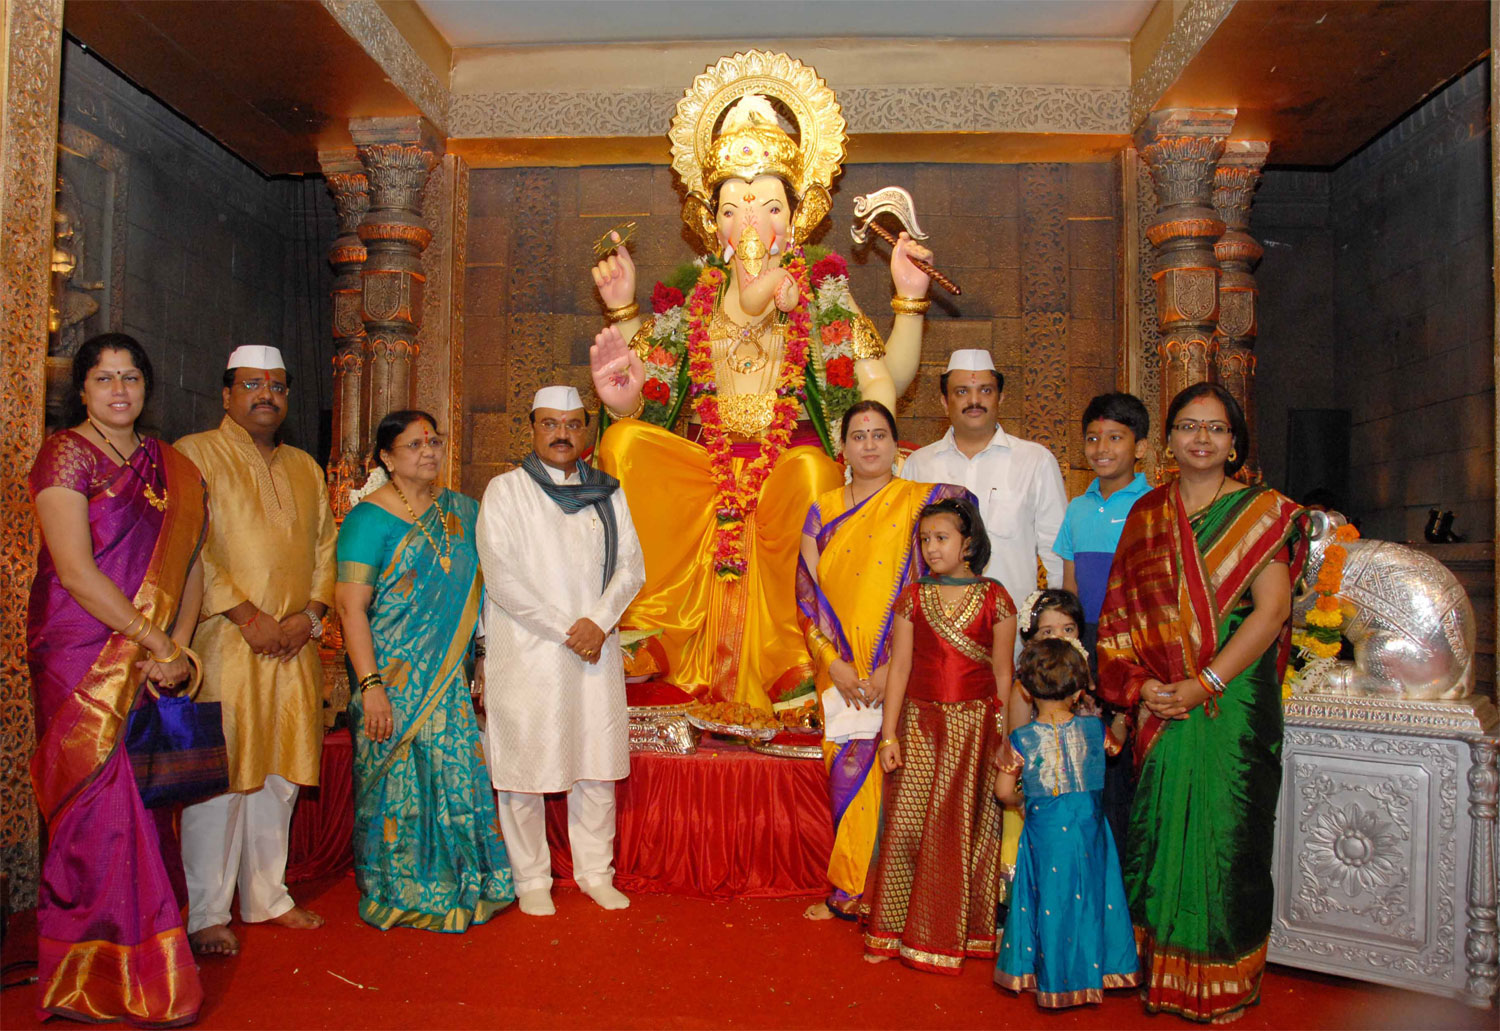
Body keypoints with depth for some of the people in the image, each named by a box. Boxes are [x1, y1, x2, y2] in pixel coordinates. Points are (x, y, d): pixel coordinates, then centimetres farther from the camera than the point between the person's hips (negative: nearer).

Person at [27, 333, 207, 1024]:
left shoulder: (169, 467, 12)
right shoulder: (66, 454, -5)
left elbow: (190, 565, 8)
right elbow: (76, 571, -13)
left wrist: (177, 649, -5)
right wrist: (156, 643, -12)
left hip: (154, 661, 5)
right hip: (82, 655, -5)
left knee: (147, 801, 8)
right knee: (100, 802, -2)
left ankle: (143, 957, 22)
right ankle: (94, 977, 12)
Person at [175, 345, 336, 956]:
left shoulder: (305, 468, 17)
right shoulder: (195, 455, -1)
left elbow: (324, 547, 15)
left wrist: (309, 613, -1)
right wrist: (246, 616, -15)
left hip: (294, 646, 6)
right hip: (222, 641, -5)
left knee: (279, 773, 11)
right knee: (219, 776, -2)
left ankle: (266, 895, 24)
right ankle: (206, 913, 10)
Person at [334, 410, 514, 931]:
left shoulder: (462, 511, 9)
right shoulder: (369, 517, -6)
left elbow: (480, 590, 15)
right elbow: (350, 606, -12)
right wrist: (370, 686, -18)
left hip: (451, 677, 4)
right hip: (393, 679, -4)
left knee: (458, 775, 6)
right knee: (398, 781, 3)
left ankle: (460, 887, 23)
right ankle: (399, 895, 21)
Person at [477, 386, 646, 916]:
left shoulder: (607, 493, 11)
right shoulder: (505, 490, 0)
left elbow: (632, 565, 6)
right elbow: (501, 578, -9)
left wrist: (599, 621, -10)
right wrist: (565, 629, -11)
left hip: (597, 650, 3)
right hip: (526, 653, -3)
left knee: (597, 766, 8)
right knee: (525, 770, 2)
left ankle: (595, 872, 22)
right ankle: (531, 880, 18)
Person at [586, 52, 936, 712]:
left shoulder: (820, 296, 7)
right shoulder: (693, 300, 12)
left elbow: (886, 384, -3)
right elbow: (640, 405, 10)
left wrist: (910, 300, -12)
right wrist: (623, 310, 8)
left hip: (792, 472, -2)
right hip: (703, 471, 3)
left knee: (808, 469, -36)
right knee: (624, 440, -21)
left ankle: (800, 658, -22)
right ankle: (640, 621, -14)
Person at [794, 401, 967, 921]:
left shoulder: (918, 501, -1)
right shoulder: (822, 510, 10)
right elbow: (807, 590, 6)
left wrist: (892, 666, -13)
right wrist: (835, 662, -5)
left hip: (894, 669, -3)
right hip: (840, 670, 3)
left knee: (872, 772, -3)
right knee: (847, 770, 4)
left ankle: (852, 891, 13)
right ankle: (851, 889, 19)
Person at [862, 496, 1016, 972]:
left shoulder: (994, 599, 0)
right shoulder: (912, 599, 3)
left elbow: (1002, 675, 3)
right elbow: (900, 667, 2)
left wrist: (1005, 739, 2)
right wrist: (889, 735, -2)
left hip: (975, 725, -1)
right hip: (920, 723, 1)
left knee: (963, 828, 4)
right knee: (907, 825, 0)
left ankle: (952, 934, 21)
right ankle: (894, 931, 15)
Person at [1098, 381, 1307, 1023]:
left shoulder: (1262, 511, -1)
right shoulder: (1147, 514, 10)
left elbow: (1272, 610, -10)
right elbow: (1122, 610, 8)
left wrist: (1203, 684, -16)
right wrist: (1139, 684, -6)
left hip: (1235, 699, -3)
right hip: (1162, 705, 3)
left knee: (1225, 832, 3)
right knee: (1159, 830, 8)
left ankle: (1223, 983, 22)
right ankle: (1160, 969, 25)